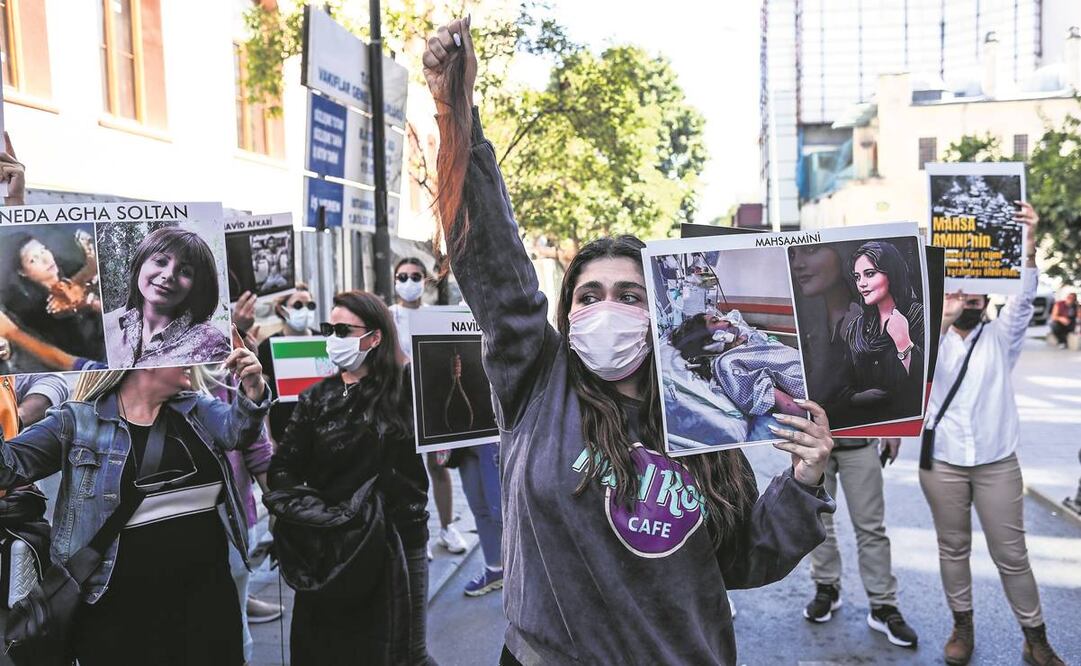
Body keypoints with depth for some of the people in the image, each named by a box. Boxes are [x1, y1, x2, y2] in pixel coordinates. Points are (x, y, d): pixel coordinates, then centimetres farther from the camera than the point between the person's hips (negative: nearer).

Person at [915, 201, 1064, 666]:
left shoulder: (1001, 337, 4)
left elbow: (1023, 300, -12)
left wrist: (1028, 246, -29)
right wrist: (944, 317, -30)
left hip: (997, 462, 0)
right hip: (942, 462, 0)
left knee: (1011, 554, 5)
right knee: (953, 549, 11)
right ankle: (962, 626, 26)